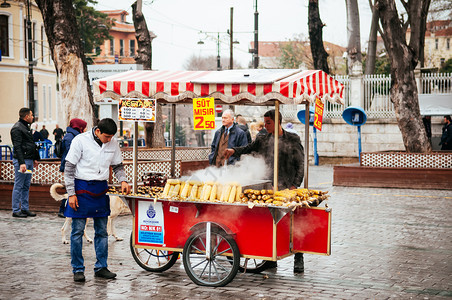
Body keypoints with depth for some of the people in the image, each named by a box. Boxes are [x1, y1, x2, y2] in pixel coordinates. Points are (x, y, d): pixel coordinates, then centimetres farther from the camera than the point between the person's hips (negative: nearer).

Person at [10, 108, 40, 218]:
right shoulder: (17, 128, -13)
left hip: (29, 160, 9)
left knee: (26, 186, 12)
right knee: (19, 186, -4)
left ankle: (25, 208, 17)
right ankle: (16, 210, 1)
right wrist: (21, 163, -26)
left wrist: (34, 158, 21)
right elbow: (17, 147, -20)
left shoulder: (26, 127, 18)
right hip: (21, 161, -9)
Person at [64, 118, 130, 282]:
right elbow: (69, 168, -7)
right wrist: (71, 193, -12)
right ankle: (78, 269, 7)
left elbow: (118, 165, 17)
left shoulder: (113, 143, 3)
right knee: (78, 230, -1)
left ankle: (101, 267, 17)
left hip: (101, 189, 5)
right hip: (82, 188, -4)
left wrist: (123, 180, -2)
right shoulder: (81, 140, -10)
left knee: (102, 230, 8)